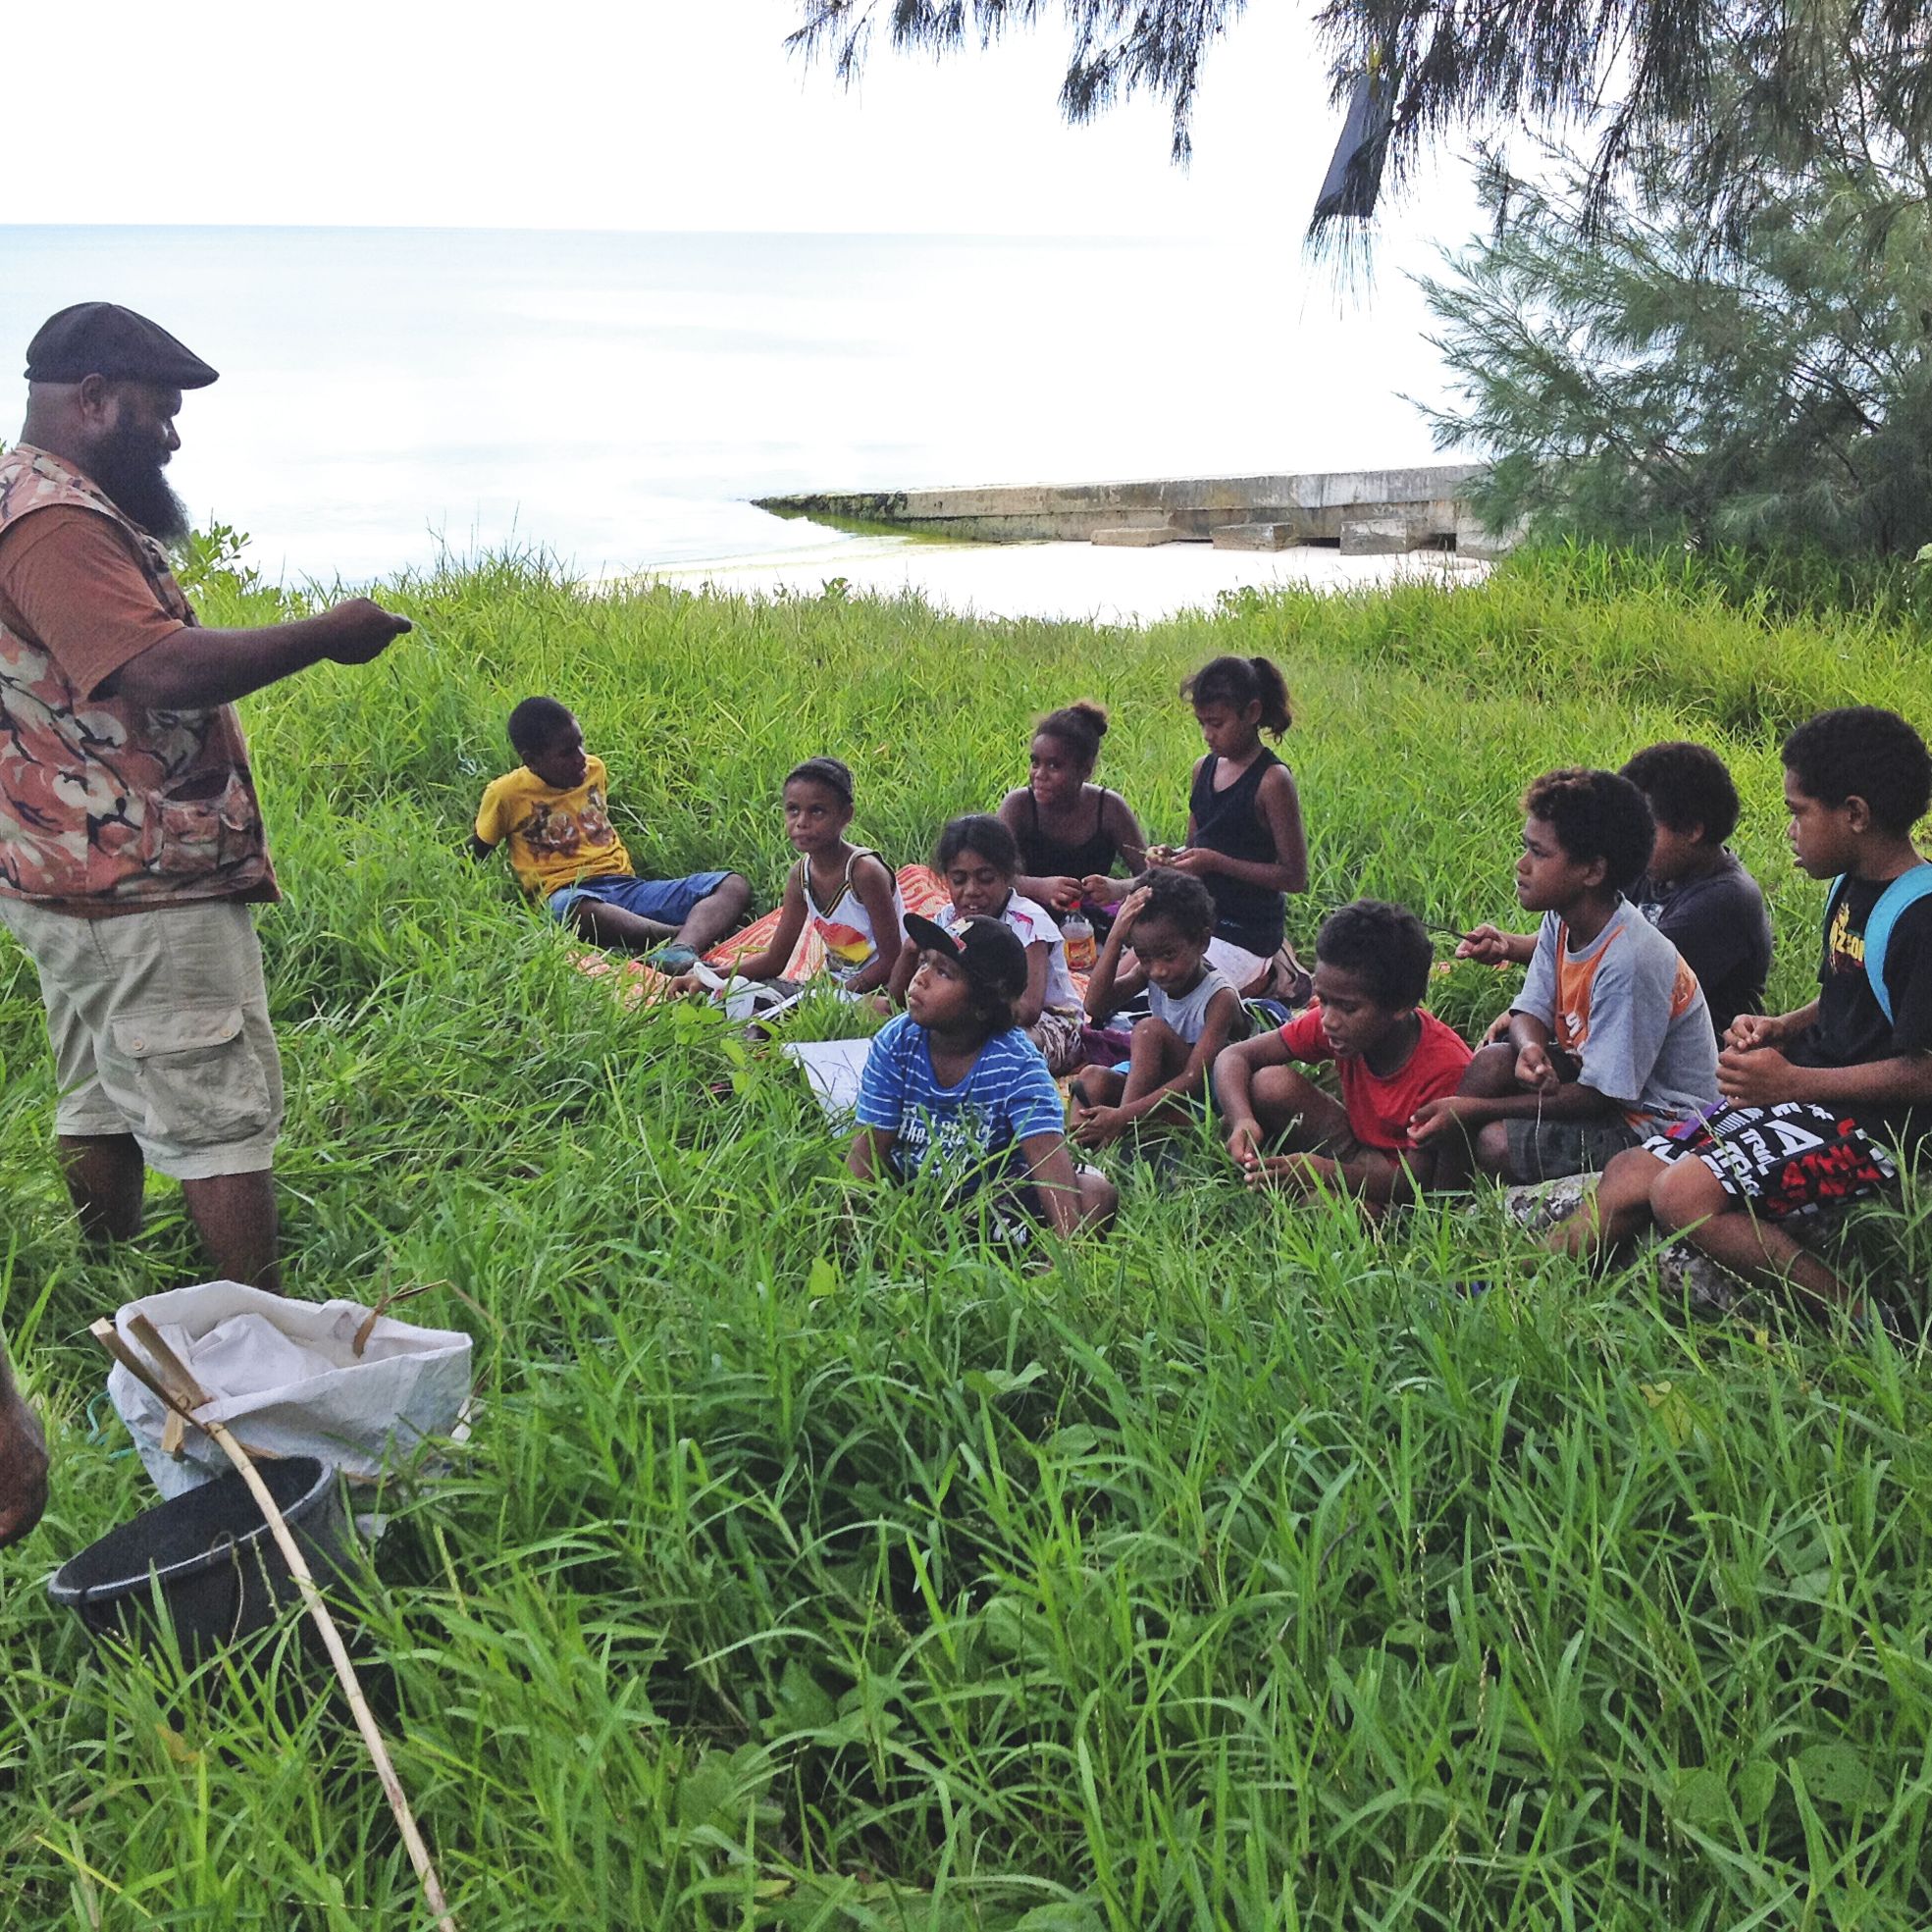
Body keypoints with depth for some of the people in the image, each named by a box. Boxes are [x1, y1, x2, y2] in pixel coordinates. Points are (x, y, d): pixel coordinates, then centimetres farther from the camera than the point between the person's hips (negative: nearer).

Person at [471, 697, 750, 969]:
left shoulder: (595, 769, 16)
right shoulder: (506, 794, 3)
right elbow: (476, 854, 15)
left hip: (626, 885, 6)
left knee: (735, 886, -16)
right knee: (580, 910, -45)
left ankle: (679, 952, -49)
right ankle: (699, 933, -48)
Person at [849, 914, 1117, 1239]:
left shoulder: (1016, 1063, -18)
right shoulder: (895, 1043, -11)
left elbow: (1047, 1151, -29)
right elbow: (870, 1146, -11)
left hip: (994, 1195, -2)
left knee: (1098, 1194, -27)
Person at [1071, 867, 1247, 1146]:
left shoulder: (1220, 998, -22)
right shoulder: (1148, 972, -2)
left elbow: (1195, 1078, -29)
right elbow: (1095, 1006, -13)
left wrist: (1123, 1116, -38)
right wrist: (1115, 938, -22)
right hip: (1163, 1089, 7)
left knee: (1150, 1029, -26)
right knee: (1094, 1079, -17)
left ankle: (1119, 1131, -30)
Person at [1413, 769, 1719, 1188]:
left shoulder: (1629, 961, -29)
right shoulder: (1560, 921, -4)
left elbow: (1596, 1097, -24)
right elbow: (1531, 1011, 4)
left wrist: (1473, 1109, -21)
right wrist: (1531, 1049, -23)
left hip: (1659, 1119, -8)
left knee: (1496, 1143, -22)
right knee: (1492, 1061, -11)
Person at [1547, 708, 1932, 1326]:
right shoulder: (1849, 887, 11)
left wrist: (1793, 1081, -21)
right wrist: (1780, 1028, 5)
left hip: (1871, 1125, -10)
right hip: (1803, 1096, 10)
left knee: (1685, 1194, -26)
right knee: (1630, 1172, 0)